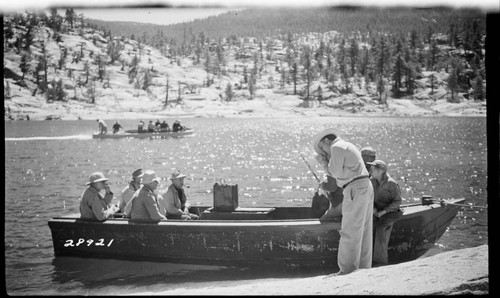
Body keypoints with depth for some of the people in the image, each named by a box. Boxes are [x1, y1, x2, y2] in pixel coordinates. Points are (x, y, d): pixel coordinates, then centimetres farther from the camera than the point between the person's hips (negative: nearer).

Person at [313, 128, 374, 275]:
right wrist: (326, 163, 15)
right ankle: (363, 267, 13)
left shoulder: (337, 147, -5)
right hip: (366, 187, 10)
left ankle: (347, 270, -10)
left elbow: (337, 172, -10)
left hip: (355, 189, -10)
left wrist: (325, 163, 5)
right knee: (364, 231, 10)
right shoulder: (349, 147, 25)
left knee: (350, 231, -9)